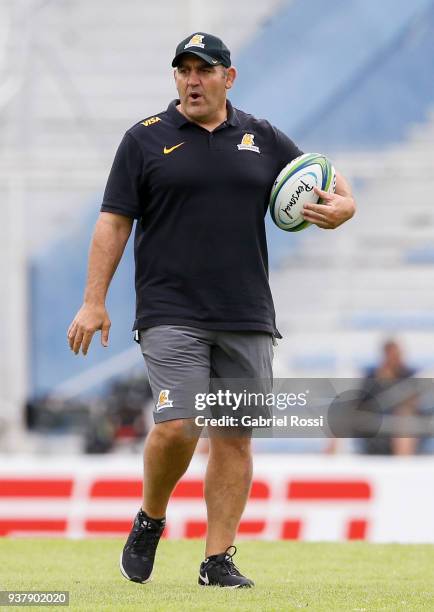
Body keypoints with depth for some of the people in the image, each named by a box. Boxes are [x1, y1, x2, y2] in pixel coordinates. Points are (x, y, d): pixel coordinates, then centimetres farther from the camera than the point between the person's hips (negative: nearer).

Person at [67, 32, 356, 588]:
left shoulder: (263, 140, 11)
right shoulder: (146, 140, 4)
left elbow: (329, 184, 20)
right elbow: (113, 222, 3)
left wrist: (340, 207, -5)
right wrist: (94, 302, -4)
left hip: (247, 316, 3)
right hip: (170, 315, -3)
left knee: (234, 437, 1)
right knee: (177, 427, -16)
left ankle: (218, 560, 7)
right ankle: (150, 521, 10)